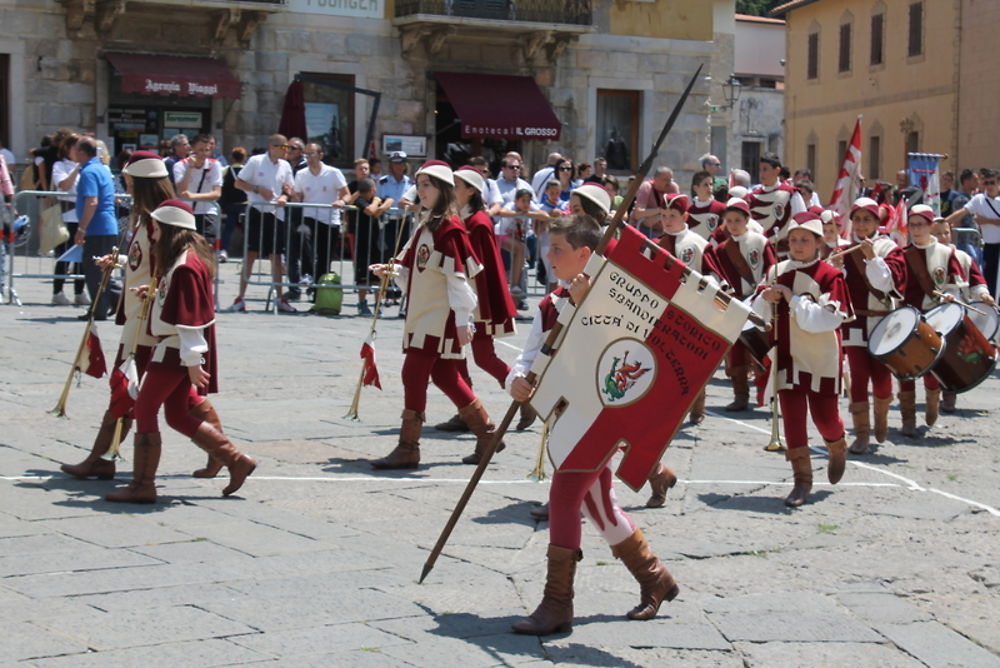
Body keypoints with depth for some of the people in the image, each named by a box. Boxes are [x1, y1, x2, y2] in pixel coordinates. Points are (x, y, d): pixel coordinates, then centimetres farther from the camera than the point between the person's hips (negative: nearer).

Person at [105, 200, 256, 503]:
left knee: (145, 409, -4)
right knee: (177, 416, 14)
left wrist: (193, 362, -23)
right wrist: (154, 293, 12)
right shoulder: (184, 257, 12)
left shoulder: (185, 266, -20)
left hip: (177, 350, -10)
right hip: (179, 349, 10)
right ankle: (236, 461, 17)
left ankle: (143, 485, 1)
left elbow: (190, 317, -23)